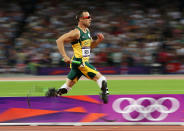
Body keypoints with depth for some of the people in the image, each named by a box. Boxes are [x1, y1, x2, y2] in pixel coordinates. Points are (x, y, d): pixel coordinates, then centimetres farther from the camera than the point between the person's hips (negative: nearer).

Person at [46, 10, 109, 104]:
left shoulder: (87, 31, 14)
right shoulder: (76, 32, -13)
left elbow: (91, 45, 27)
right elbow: (59, 41, -16)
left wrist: (98, 40, 7)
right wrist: (65, 56, -21)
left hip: (83, 62, 9)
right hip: (79, 62, -9)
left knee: (68, 85, 12)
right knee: (100, 77, -9)